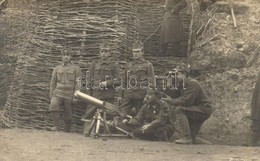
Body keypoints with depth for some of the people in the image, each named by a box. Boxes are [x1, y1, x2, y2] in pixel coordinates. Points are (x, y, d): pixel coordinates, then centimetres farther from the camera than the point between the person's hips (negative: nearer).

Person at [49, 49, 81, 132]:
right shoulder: (57, 69, 13)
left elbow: (78, 84, 1)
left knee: (68, 117, 4)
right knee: (53, 106, -29)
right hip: (57, 94, 1)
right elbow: (53, 84, 15)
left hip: (69, 96, -1)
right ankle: (56, 126, -21)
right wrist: (51, 97, 8)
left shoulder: (76, 69, 6)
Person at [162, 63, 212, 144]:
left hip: (204, 110, -10)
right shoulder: (183, 84, 11)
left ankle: (186, 137, -27)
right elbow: (181, 98, 9)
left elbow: (186, 101, -27)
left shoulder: (192, 84, -19)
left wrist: (171, 101, -18)